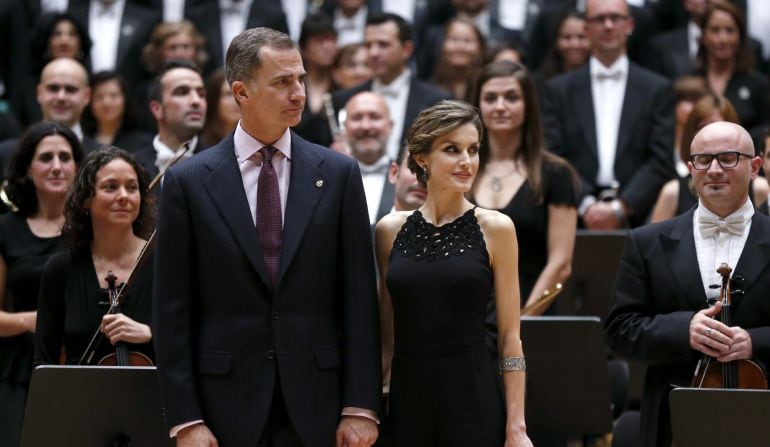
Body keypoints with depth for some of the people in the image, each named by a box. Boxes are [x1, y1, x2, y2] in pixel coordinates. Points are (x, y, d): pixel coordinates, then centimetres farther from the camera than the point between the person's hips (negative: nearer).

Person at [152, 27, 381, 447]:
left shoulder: (338, 174, 5)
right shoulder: (188, 181, 1)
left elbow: (359, 297, 3)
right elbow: (172, 312, 0)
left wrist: (360, 407, -3)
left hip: (316, 406, 1)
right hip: (227, 407, -1)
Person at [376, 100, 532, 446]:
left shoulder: (494, 229, -1)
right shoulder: (391, 230, 6)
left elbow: (509, 337, -2)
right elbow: (386, 335, 13)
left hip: (472, 399, -3)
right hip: (408, 398, 3)